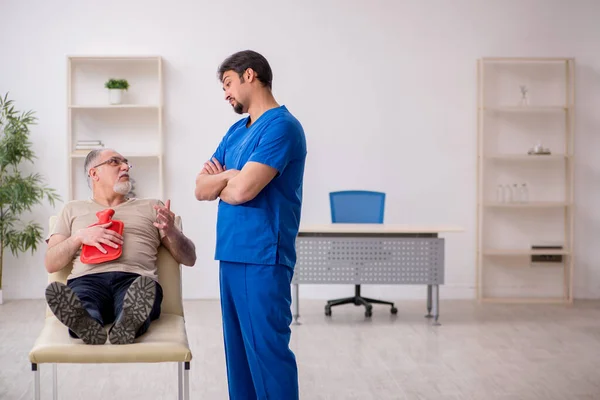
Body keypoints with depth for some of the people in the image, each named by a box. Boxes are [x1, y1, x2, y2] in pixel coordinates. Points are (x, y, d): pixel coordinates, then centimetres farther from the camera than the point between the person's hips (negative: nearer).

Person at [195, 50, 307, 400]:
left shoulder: (281, 126, -12)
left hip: (262, 259, -9)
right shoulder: (236, 131, 16)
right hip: (231, 255, 9)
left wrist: (220, 181, 1)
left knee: (267, 349, -5)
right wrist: (232, 177, -7)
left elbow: (242, 190, -20)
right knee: (239, 348, 13)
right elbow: (201, 187, 12)